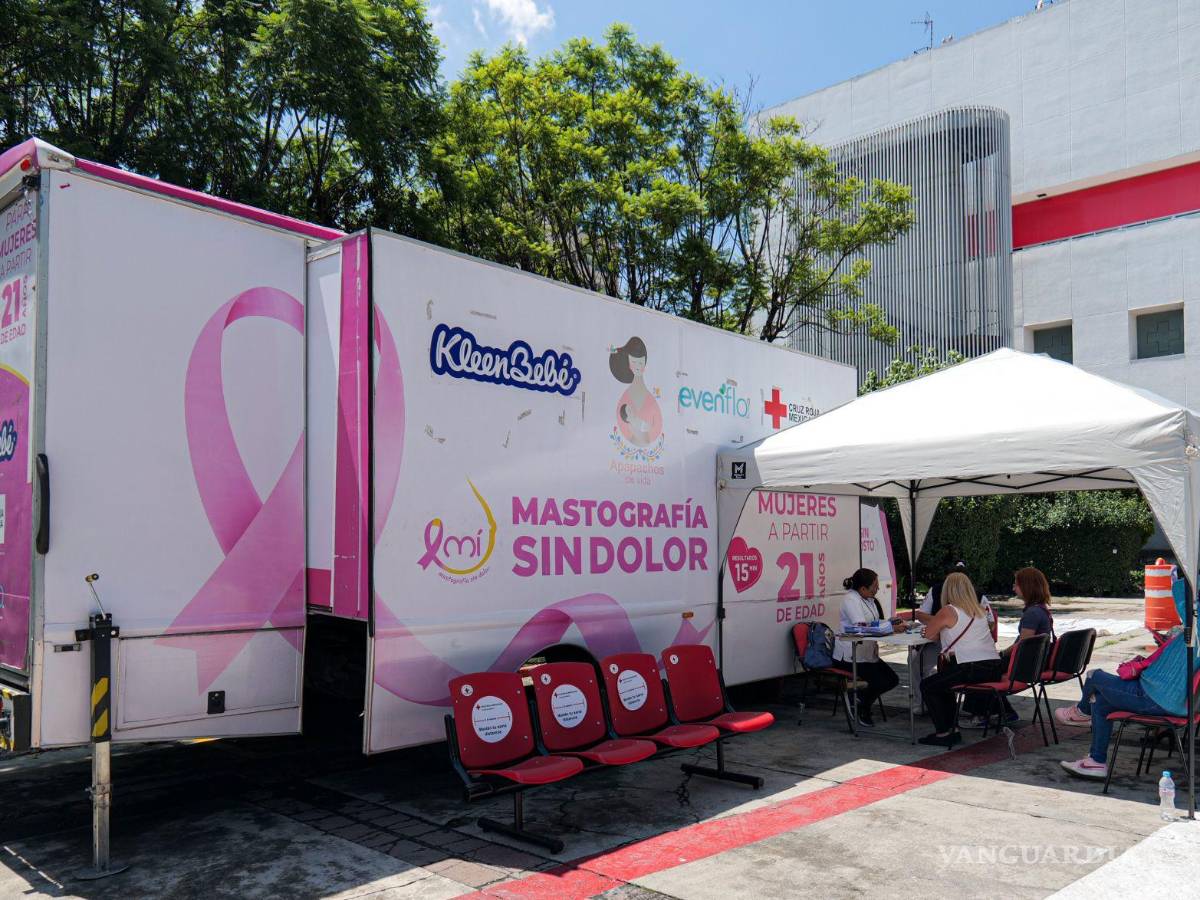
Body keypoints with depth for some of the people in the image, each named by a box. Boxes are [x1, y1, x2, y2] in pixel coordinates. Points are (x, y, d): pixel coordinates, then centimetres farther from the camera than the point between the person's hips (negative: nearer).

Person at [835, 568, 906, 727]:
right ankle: (863, 710, 9)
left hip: (868, 652, 10)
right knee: (880, 682, -17)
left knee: (893, 679, 2)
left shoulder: (869, 599, 11)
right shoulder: (850, 599, -19)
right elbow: (862, 627, -29)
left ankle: (861, 696, 20)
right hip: (851, 654, -9)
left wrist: (892, 622, -4)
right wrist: (892, 628, -29)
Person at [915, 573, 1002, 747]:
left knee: (927, 686, 9)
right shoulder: (980, 611, 17)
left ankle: (943, 733, 7)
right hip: (994, 668, 8)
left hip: (972, 669, -8)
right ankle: (951, 729, 27)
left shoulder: (948, 611, -6)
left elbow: (929, 634, 1)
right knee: (943, 682, 27)